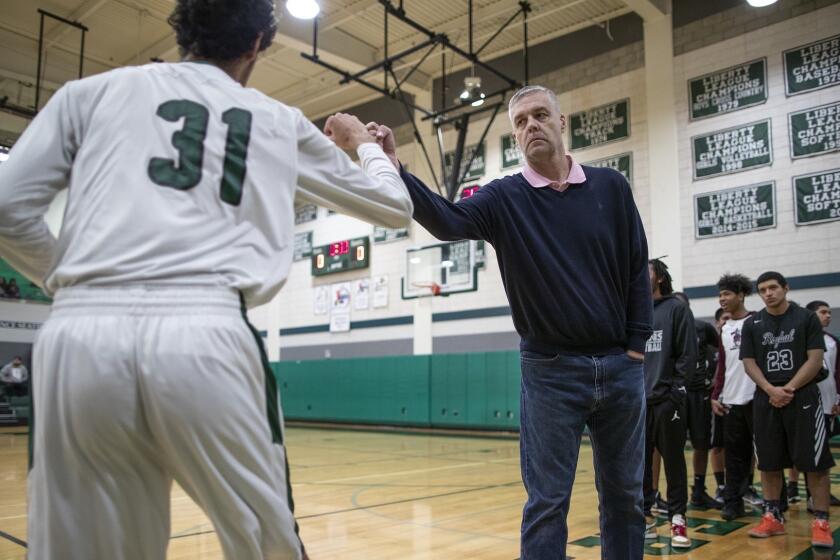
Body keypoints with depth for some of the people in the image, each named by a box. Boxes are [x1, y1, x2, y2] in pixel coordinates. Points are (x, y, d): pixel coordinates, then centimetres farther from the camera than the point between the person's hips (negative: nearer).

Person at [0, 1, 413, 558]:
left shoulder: (94, 90, 20)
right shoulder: (282, 122, 22)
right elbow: (394, 205, 31)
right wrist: (365, 143, 51)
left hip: (80, 335, 2)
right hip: (207, 335, -1)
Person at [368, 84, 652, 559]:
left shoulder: (611, 187, 4)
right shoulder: (503, 198, -1)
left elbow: (637, 270, 6)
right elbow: (446, 220, -20)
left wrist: (637, 346, 1)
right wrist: (392, 165, -33)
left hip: (621, 366, 2)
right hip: (550, 370, -2)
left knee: (625, 495, 14)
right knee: (547, 502, 3)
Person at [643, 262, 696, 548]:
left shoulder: (677, 309, 1)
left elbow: (688, 354, -5)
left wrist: (676, 388, -11)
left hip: (666, 400, -4)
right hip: (637, 401, 4)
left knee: (673, 460, 3)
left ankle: (678, 519, 12)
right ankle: (644, 516, 19)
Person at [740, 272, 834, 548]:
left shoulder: (806, 318, 2)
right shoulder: (752, 324, 8)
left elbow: (815, 360, -4)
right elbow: (749, 363, 3)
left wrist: (789, 389, -13)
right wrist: (772, 390, -11)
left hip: (803, 398, -2)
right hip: (766, 400, 3)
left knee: (814, 463, -4)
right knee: (769, 463, 7)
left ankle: (821, 522, 5)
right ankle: (773, 517, 18)